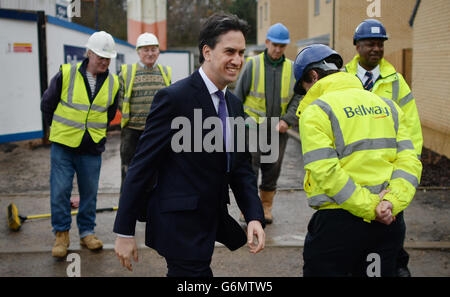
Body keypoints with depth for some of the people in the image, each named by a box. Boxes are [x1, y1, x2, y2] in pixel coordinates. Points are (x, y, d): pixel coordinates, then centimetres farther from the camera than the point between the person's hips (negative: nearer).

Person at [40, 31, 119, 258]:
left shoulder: (113, 83, 0)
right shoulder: (66, 74, -9)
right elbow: (47, 104, 4)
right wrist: (58, 129, 12)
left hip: (92, 148, 2)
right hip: (63, 145, -2)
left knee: (89, 192, 9)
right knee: (60, 190, 0)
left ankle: (87, 232, 24)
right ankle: (61, 234, 14)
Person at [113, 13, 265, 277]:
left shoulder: (234, 104, 10)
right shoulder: (174, 98, -15)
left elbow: (242, 168, 11)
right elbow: (141, 165, -14)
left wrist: (255, 216, -5)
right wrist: (124, 232, -14)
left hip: (211, 224, 8)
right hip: (181, 228, -8)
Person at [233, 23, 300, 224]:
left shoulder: (292, 69, 6)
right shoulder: (253, 64, -1)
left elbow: (298, 99, 6)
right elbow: (238, 95, 3)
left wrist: (287, 120, -9)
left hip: (278, 130, 3)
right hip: (252, 126, -3)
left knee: (272, 170, 10)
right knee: (249, 168, -7)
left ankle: (266, 207, 25)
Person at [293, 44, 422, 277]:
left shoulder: (315, 111, -7)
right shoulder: (387, 105, 12)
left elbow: (326, 172, -18)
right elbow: (409, 162, 2)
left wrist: (370, 207, -15)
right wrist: (392, 201, -9)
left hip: (339, 221, -6)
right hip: (389, 223, 6)